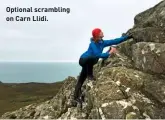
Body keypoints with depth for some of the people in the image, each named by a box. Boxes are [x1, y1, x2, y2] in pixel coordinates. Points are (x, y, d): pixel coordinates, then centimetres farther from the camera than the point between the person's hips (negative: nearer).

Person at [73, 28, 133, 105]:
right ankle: (89, 75, -20)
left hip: (88, 63, 7)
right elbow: (98, 55, -36)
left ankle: (76, 97, 10)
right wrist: (109, 53, -38)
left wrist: (128, 37, -8)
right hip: (83, 60, -7)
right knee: (91, 58, -40)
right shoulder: (93, 44, -26)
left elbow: (115, 41, -6)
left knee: (81, 80, 6)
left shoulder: (103, 42, -6)